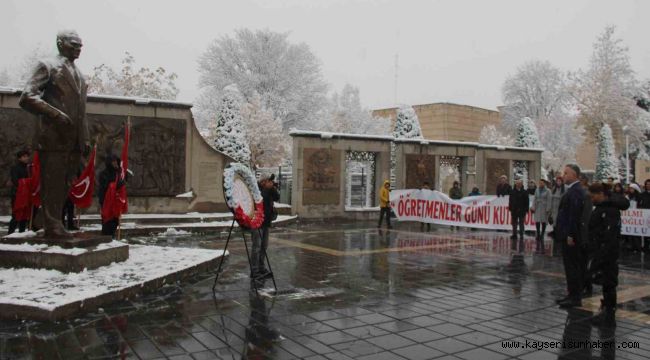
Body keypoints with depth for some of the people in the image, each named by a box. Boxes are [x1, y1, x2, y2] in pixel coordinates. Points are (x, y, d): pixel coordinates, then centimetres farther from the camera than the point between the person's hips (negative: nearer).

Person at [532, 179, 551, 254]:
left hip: (544, 210, -3)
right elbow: (535, 200, 11)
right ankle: (538, 245, 3)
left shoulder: (547, 191, -1)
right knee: (537, 226, -2)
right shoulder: (537, 190, 11)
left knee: (543, 227, 3)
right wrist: (533, 208, 3)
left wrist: (548, 210, -11)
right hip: (537, 210, 3)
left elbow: (549, 201, -5)